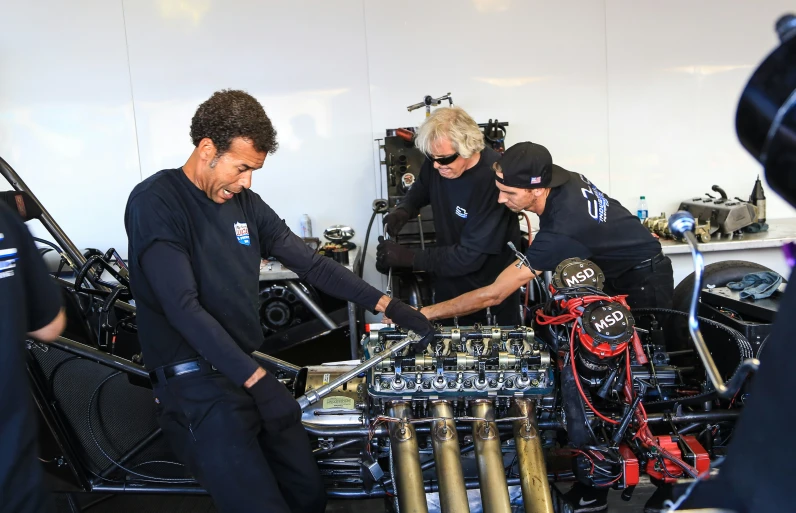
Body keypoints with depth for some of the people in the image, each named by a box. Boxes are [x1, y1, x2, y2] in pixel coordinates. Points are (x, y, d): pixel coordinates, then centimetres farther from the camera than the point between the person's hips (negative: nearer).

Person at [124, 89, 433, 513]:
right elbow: (183, 307, -21)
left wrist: (387, 306, 2)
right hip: (196, 383, -7)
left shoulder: (244, 202, 10)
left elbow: (311, 264, 11)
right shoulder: (155, 203, -12)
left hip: (253, 366, 7)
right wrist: (257, 381, -25)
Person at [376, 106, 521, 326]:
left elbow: (471, 255, -31)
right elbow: (421, 189, 12)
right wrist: (403, 210, -11)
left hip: (492, 285, -5)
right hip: (450, 277, 6)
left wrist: (409, 258, -30)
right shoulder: (438, 160, -12)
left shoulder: (493, 179, -31)